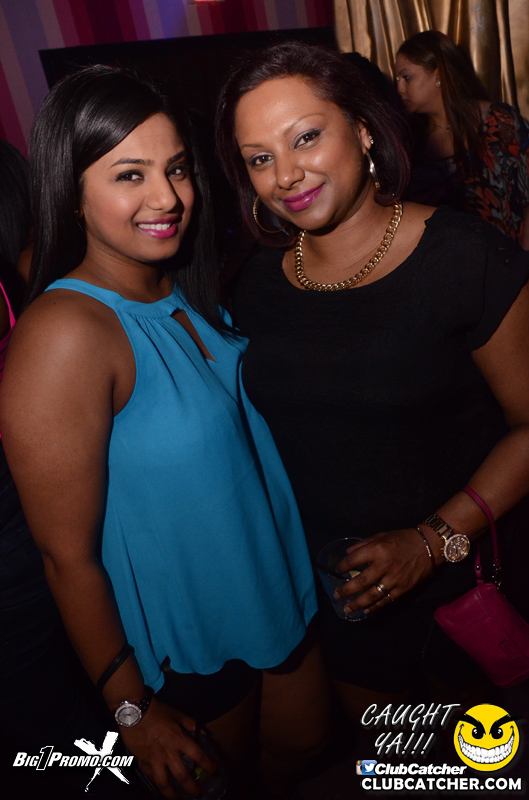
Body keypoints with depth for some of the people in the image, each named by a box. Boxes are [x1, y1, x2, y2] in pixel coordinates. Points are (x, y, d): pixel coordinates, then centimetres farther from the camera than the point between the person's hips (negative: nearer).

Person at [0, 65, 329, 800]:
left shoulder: (188, 288, -5)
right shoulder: (64, 334, -29)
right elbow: (67, 554, -23)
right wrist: (132, 709, -13)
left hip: (278, 586, 6)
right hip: (187, 642, -6)